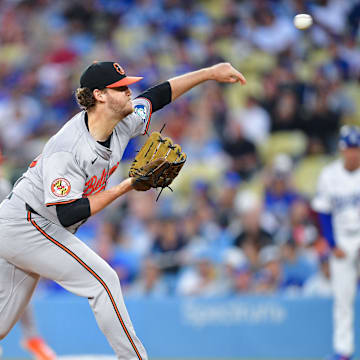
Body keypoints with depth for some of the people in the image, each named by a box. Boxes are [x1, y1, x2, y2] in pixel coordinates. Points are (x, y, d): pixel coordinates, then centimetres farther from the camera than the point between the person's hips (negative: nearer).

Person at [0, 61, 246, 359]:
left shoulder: (122, 124, -1)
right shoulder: (68, 149, -26)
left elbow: (157, 96, 14)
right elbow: (68, 215, -28)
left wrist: (209, 73, 10)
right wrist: (124, 189, -23)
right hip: (25, 223, -9)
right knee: (103, 280, -10)